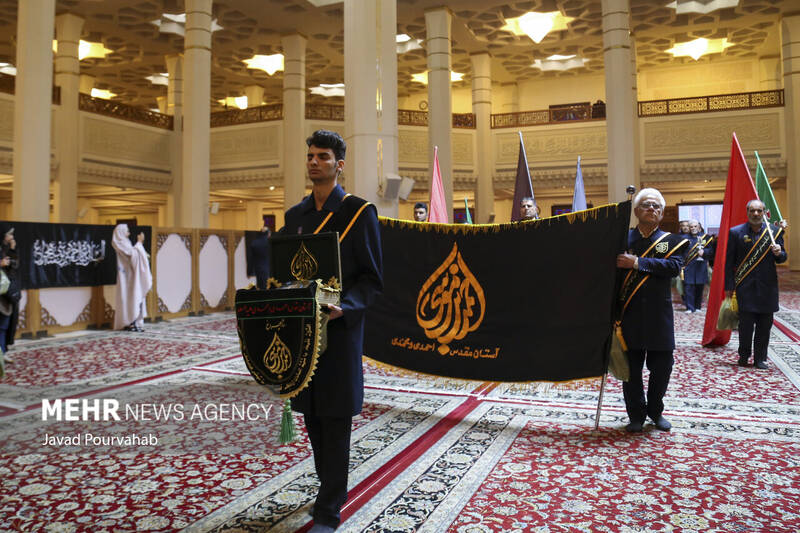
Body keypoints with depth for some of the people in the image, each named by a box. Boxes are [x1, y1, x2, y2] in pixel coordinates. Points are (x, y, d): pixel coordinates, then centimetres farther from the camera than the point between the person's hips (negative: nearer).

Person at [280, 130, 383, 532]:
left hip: (340, 331, -6)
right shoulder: (295, 216, 12)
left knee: (334, 420, 1)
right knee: (312, 416, 15)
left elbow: (372, 278, -7)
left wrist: (345, 307, -24)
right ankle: (331, 487, 35)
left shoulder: (358, 212, -5)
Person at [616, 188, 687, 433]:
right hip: (630, 314, 0)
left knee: (662, 366, 8)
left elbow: (674, 266, -13)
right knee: (631, 368, 6)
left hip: (659, 315, 1)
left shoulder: (672, 241, 6)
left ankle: (655, 411, 30)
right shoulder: (623, 238, 5)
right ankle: (636, 415, 22)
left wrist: (637, 263, -20)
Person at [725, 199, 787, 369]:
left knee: (765, 325, 6)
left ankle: (760, 358, 18)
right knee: (746, 324, -2)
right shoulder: (736, 232, 0)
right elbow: (729, 262, 1)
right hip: (745, 286, -2)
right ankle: (744, 356, 16)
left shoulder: (775, 231, 5)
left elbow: (782, 258, 11)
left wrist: (779, 253, -13)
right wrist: (729, 286, -2)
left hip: (767, 286, 2)